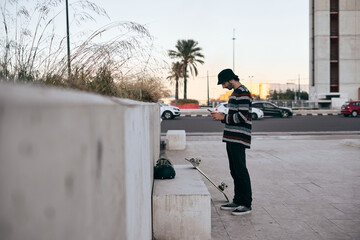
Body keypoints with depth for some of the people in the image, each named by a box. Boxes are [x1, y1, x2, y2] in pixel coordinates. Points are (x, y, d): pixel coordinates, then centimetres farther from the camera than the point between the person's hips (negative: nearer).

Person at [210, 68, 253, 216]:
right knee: (234, 171, 13)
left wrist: (224, 117, -12)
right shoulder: (235, 93, 20)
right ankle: (237, 201, 22)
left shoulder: (242, 92, -12)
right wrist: (222, 117, 11)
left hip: (239, 138, -10)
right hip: (232, 138, 10)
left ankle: (246, 204, 1)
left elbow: (243, 116, -19)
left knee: (241, 171, -6)